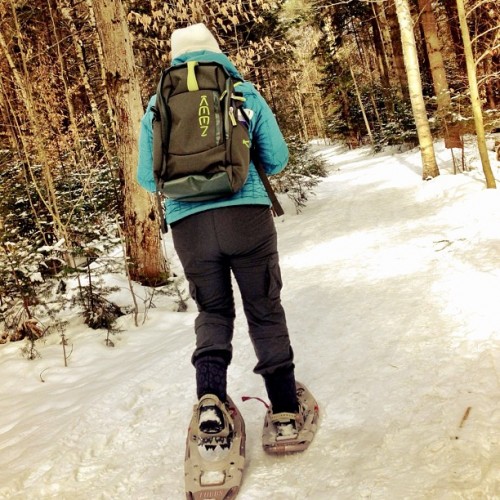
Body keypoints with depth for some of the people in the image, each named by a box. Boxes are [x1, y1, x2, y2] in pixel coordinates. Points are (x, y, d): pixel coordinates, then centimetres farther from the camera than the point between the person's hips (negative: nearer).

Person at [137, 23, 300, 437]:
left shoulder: (157, 105, 11)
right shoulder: (245, 93, 7)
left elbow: (148, 178, 13)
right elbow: (277, 159, 9)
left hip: (188, 224, 2)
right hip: (247, 214, -1)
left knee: (213, 311, 19)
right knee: (265, 310, 12)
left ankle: (210, 395, -1)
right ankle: (285, 409, 14)